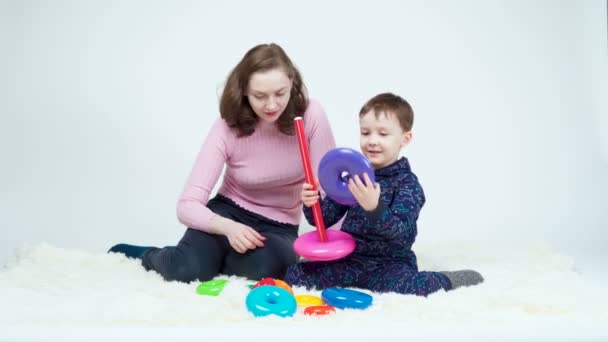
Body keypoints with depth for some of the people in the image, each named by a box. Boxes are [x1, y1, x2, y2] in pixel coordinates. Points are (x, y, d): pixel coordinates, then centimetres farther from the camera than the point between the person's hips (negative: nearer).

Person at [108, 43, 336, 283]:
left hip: (278, 227, 0)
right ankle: (148, 256, 9)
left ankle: (211, 259, -2)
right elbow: (188, 205, -22)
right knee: (187, 270, -28)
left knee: (262, 265, -36)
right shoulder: (228, 127, -18)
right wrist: (227, 227, -41)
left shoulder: (311, 115, -19)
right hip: (230, 212, 0)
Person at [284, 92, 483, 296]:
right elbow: (325, 218, 8)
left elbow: (399, 230, -23)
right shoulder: (354, 176, 5)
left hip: (389, 263, -4)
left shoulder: (407, 184, -9)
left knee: (403, 285, -36)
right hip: (350, 259, 5)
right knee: (295, 275, -11)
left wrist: (374, 208, -41)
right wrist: (312, 203, -14)